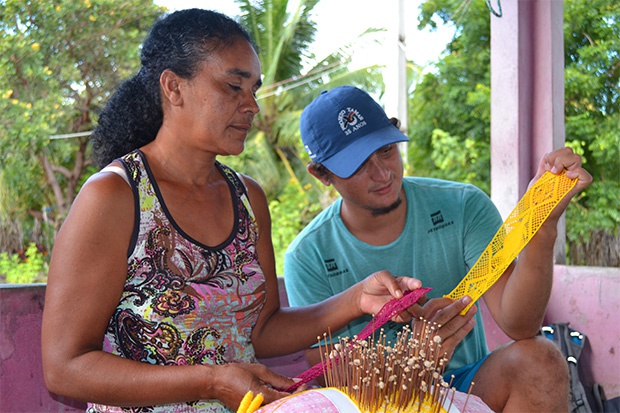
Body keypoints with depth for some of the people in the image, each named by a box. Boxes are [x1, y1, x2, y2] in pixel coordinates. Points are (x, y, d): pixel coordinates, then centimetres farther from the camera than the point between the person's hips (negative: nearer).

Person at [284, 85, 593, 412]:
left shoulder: (463, 207, -4)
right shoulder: (307, 258, -6)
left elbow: (519, 325, -15)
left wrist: (544, 223, -31)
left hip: (469, 384, 2)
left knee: (539, 359, -28)